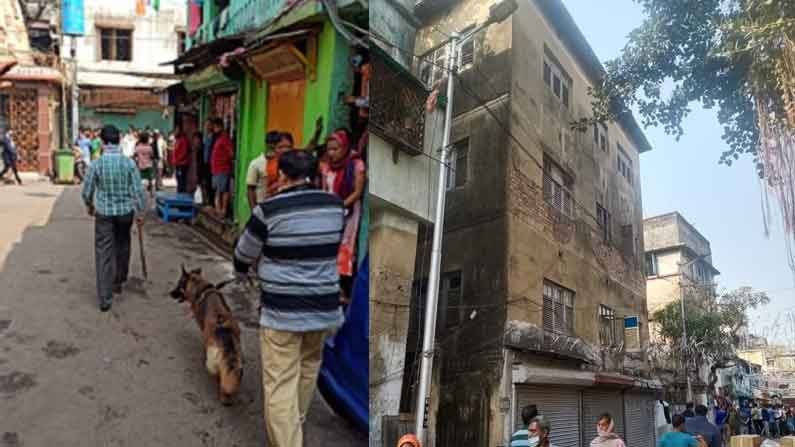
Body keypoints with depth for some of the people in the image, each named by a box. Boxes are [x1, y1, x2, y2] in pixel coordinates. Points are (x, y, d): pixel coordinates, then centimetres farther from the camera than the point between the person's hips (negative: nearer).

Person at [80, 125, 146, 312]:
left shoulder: (96, 164, -12)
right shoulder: (129, 163, -9)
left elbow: (86, 192, -3)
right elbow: (137, 191, -8)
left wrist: (90, 206, 18)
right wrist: (140, 213, 3)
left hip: (103, 213, -1)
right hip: (125, 212, 2)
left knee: (104, 254, 2)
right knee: (122, 247, 22)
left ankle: (105, 298, 0)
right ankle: (118, 282, 39)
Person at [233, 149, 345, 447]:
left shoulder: (269, 209, -13)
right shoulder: (335, 205, -1)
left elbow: (244, 253, 2)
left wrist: (240, 272, 25)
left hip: (282, 309, -5)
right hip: (324, 305, 5)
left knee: (280, 383, 2)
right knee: (308, 368, 24)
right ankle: (295, 423, 46)